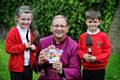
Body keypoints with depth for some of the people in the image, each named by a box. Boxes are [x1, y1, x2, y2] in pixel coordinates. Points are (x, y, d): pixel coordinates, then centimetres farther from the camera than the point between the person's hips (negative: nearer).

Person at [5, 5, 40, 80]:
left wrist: (34, 48, -8)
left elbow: (37, 47, 16)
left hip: (29, 66, 5)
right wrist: (24, 46, -21)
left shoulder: (33, 32, 6)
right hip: (16, 67, -5)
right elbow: (8, 49, -16)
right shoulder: (12, 32, -12)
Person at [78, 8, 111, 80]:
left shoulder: (103, 36, -7)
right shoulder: (82, 36, 0)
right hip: (86, 69, 2)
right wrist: (84, 56, -14)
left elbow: (107, 52, -7)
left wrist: (96, 58, -18)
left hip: (99, 69, -2)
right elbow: (79, 50, 7)